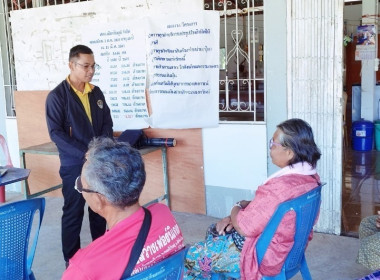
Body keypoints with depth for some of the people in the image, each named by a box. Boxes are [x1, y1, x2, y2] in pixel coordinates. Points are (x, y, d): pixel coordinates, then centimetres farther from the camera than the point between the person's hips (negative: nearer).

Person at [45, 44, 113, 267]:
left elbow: (107, 124, 11)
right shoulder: (57, 96, -9)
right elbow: (56, 132, -14)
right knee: (73, 213, 4)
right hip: (74, 164, -5)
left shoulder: (96, 92, 7)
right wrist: (85, 153, -19)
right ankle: (72, 261, 17)